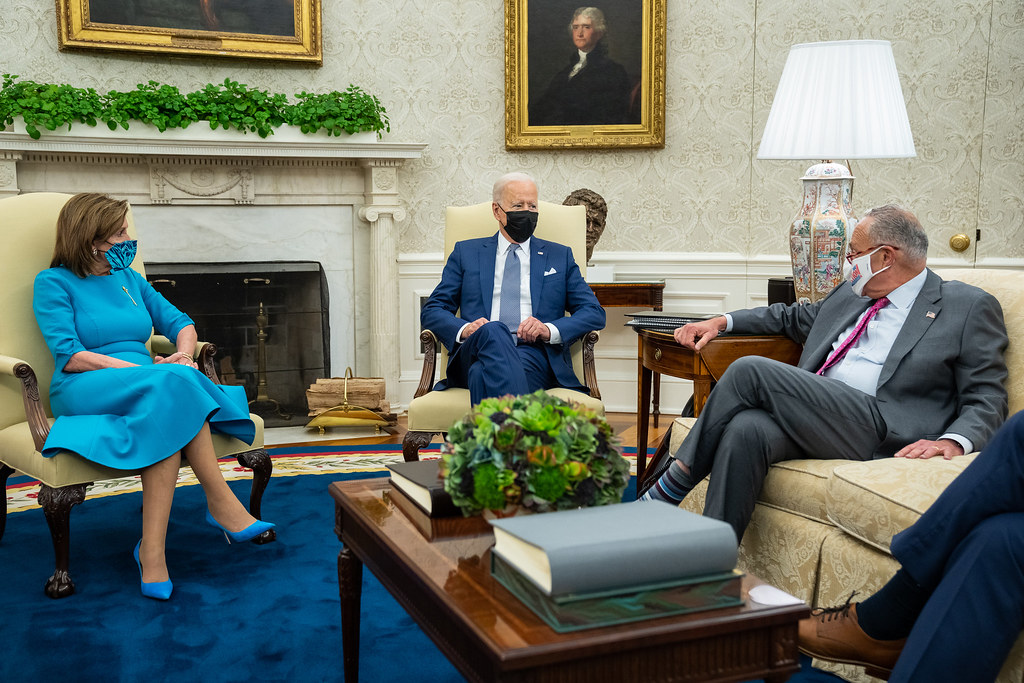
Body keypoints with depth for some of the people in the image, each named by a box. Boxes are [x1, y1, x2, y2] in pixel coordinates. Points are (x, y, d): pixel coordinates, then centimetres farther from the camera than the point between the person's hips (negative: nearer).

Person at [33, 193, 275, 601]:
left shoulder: (129, 279, 21)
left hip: (154, 392, 5)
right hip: (83, 391, -5)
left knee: (168, 420, -34)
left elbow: (181, 324, 18)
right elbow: (68, 355, -10)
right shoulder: (53, 283, 3)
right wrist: (146, 369, -18)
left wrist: (183, 357, -7)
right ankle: (223, 505, -31)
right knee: (173, 384, -34)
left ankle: (152, 549, -37)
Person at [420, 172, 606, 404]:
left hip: (535, 353, 0)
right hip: (477, 349, 0)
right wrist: (464, 329, -9)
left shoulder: (560, 256, 23)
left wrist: (550, 330, -7)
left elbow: (594, 313, 14)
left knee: (484, 373, -36)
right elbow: (431, 310, 15)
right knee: (493, 331, -39)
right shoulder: (466, 252, 23)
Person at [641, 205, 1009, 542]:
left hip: (880, 435, -6)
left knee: (750, 370, -22)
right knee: (745, 428, -30)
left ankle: (672, 485, -13)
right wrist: (722, 321, 25)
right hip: (811, 415, 6)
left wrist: (954, 441, -18)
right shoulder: (850, 293, 26)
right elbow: (794, 317, 39)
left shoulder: (971, 308, 7)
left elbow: (986, 397, 2)